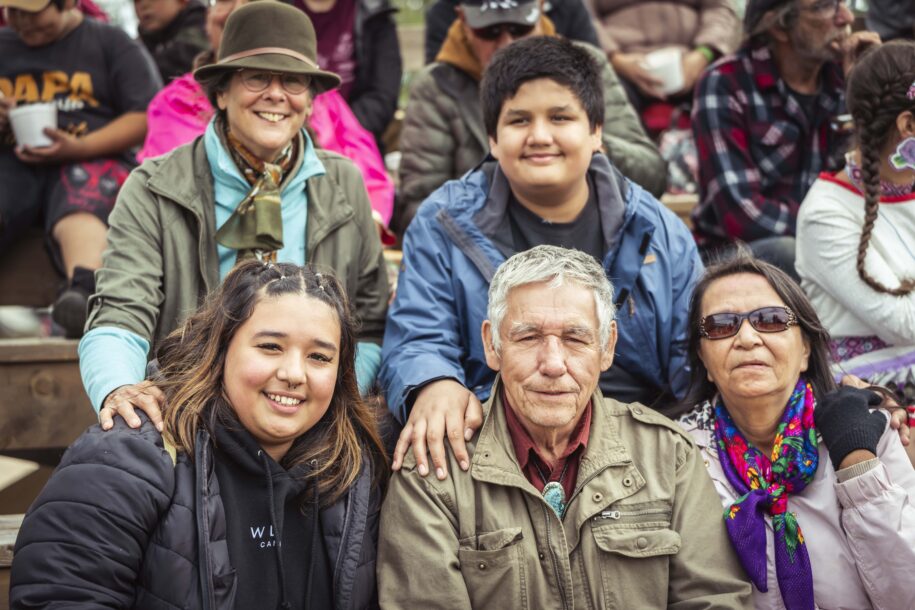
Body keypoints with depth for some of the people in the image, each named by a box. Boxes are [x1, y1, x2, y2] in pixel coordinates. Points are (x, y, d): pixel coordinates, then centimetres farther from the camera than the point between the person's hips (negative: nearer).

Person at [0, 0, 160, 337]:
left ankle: (84, 290, -66)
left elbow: (148, 118, 3)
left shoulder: (111, 42, 14)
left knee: (82, 213, -37)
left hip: (92, 159, -2)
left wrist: (78, 148, -10)